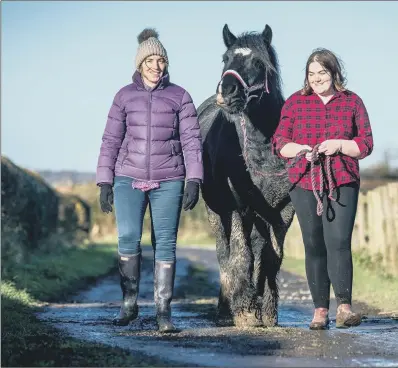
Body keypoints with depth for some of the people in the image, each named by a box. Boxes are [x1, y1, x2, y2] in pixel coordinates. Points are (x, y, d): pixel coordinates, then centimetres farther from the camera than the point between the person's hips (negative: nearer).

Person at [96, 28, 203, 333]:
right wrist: (105, 182, 3)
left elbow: (191, 140, 1)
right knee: (128, 239, -10)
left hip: (168, 182, -1)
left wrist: (194, 181, -8)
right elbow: (111, 141, 8)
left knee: (165, 244, -1)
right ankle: (129, 303, 7)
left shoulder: (180, 96, 4)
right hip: (128, 179, 1)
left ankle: (164, 310, 5)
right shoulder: (125, 96, 7)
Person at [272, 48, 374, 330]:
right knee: (314, 246, 2)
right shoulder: (295, 103, 9)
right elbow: (279, 142, 5)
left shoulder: (352, 102, 8)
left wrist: (340, 145, -12)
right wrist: (301, 150, -14)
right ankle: (321, 309, 7)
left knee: (339, 242, -14)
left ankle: (344, 306, -17)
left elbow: (366, 144, 6)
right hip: (305, 183, 1)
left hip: (343, 183, -1)